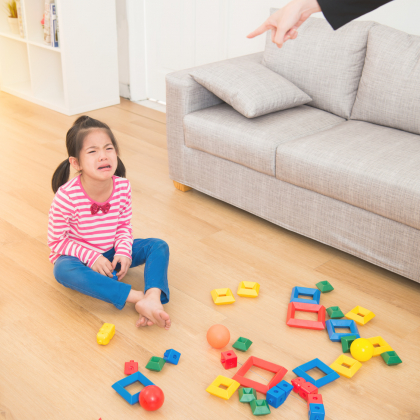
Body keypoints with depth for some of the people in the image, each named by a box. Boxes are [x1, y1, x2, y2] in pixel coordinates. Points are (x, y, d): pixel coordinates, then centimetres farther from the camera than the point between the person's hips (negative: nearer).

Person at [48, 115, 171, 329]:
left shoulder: (123, 187, -14)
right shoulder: (66, 196, -26)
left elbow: (124, 226, 1)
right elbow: (56, 240, -15)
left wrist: (124, 252, -17)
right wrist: (91, 257, -24)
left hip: (110, 253, 4)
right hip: (80, 256, -4)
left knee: (159, 246, -13)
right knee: (63, 270, -39)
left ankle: (154, 298, -38)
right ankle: (139, 297, -45)